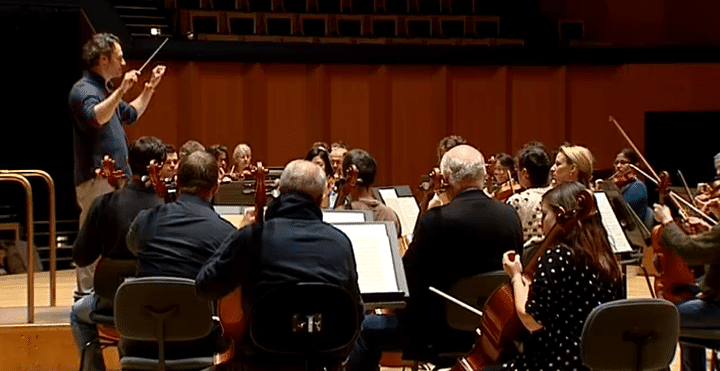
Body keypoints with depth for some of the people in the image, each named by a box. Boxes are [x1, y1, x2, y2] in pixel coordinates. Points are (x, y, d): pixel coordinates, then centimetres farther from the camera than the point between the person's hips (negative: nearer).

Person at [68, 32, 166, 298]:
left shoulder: (103, 89, 19)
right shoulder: (83, 90, -12)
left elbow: (131, 115, 33)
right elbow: (96, 118, -34)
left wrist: (150, 88, 27)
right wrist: (121, 90, -38)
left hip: (113, 179, 10)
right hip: (96, 179, -10)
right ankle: (86, 295, -9)